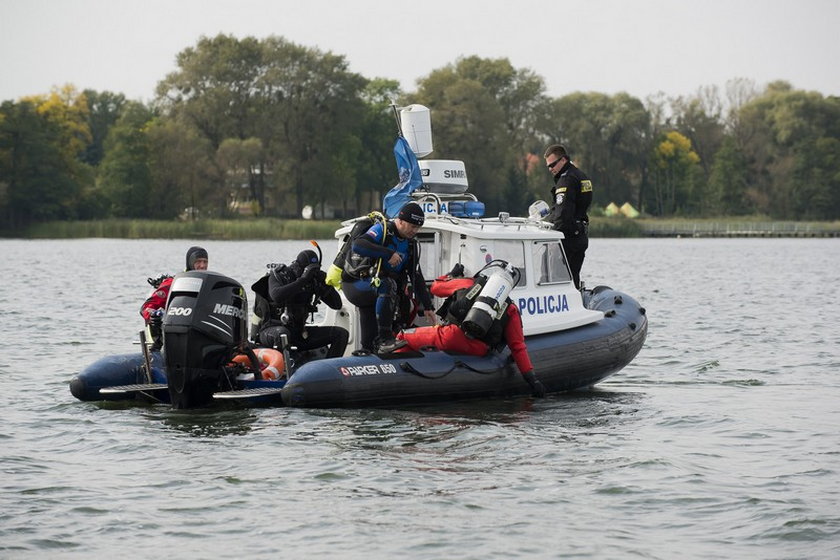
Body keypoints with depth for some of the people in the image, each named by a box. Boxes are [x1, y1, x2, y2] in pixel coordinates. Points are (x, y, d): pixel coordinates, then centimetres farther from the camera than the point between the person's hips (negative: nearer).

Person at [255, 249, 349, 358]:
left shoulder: (313, 280, 5)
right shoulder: (279, 275, -8)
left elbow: (337, 305, 5)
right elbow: (276, 296, -32)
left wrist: (326, 284, -12)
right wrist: (302, 279, -32)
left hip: (299, 332, 6)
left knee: (341, 333, -5)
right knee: (282, 333, -43)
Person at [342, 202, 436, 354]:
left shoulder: (412, 245, 9)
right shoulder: (383, 229, -13)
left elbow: (417, 277, 12)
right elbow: (357, 245, -30)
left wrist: (428, 306, 6)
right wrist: (388, 254, -33)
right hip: (355, 285, -8)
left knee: (369, 342, 2)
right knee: (386, 285, -37)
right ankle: (385, 339, -40)